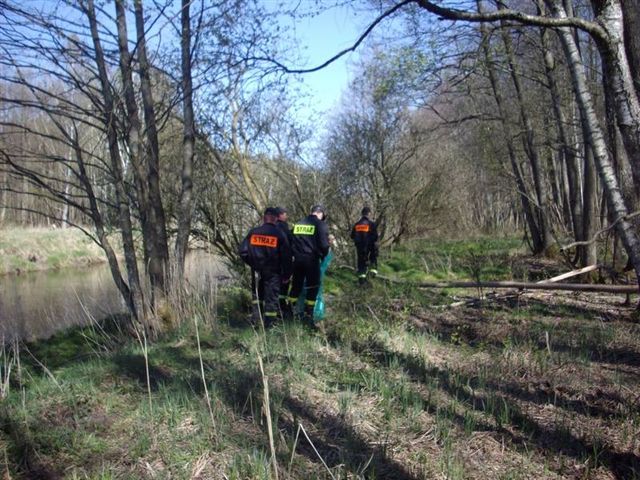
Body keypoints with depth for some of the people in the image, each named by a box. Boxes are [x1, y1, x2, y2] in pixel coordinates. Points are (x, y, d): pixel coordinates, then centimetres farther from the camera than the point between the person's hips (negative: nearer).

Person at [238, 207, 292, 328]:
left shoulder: (253, 232, -2)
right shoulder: (280, 234, -9)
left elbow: (242, 251, -2)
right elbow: (286, 256, -9)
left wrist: (252, 263, 13)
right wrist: (286, 274, 0)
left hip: (257, 271, 3)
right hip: (273, 272, -3)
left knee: (257, 294, 24)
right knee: (271, 298, 5)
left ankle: (255, 317, 21)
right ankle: (268, 325, 6)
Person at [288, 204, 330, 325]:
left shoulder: (298, 224, 12)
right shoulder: (321, 224, -5)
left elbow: (290, 241, 14)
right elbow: (324, 244, -10)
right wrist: (323, 256, 8)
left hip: (297, 259, 5)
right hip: (312, 259, -5)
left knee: (296, 285, 16)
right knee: (313, 287, 5)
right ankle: (307, 314, 5)